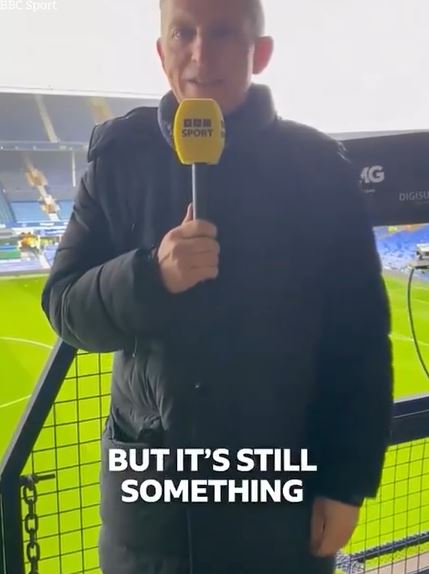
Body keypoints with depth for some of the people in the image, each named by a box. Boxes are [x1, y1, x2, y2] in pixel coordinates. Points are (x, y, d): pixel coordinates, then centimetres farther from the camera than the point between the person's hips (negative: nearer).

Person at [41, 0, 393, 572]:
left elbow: (360, 340, -5)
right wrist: (151, 275, -23)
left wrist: (348, 482, -5)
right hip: (149, 480, 2)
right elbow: (64, 305, -4)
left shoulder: (318, 166, -8)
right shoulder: (121, 157, -4)